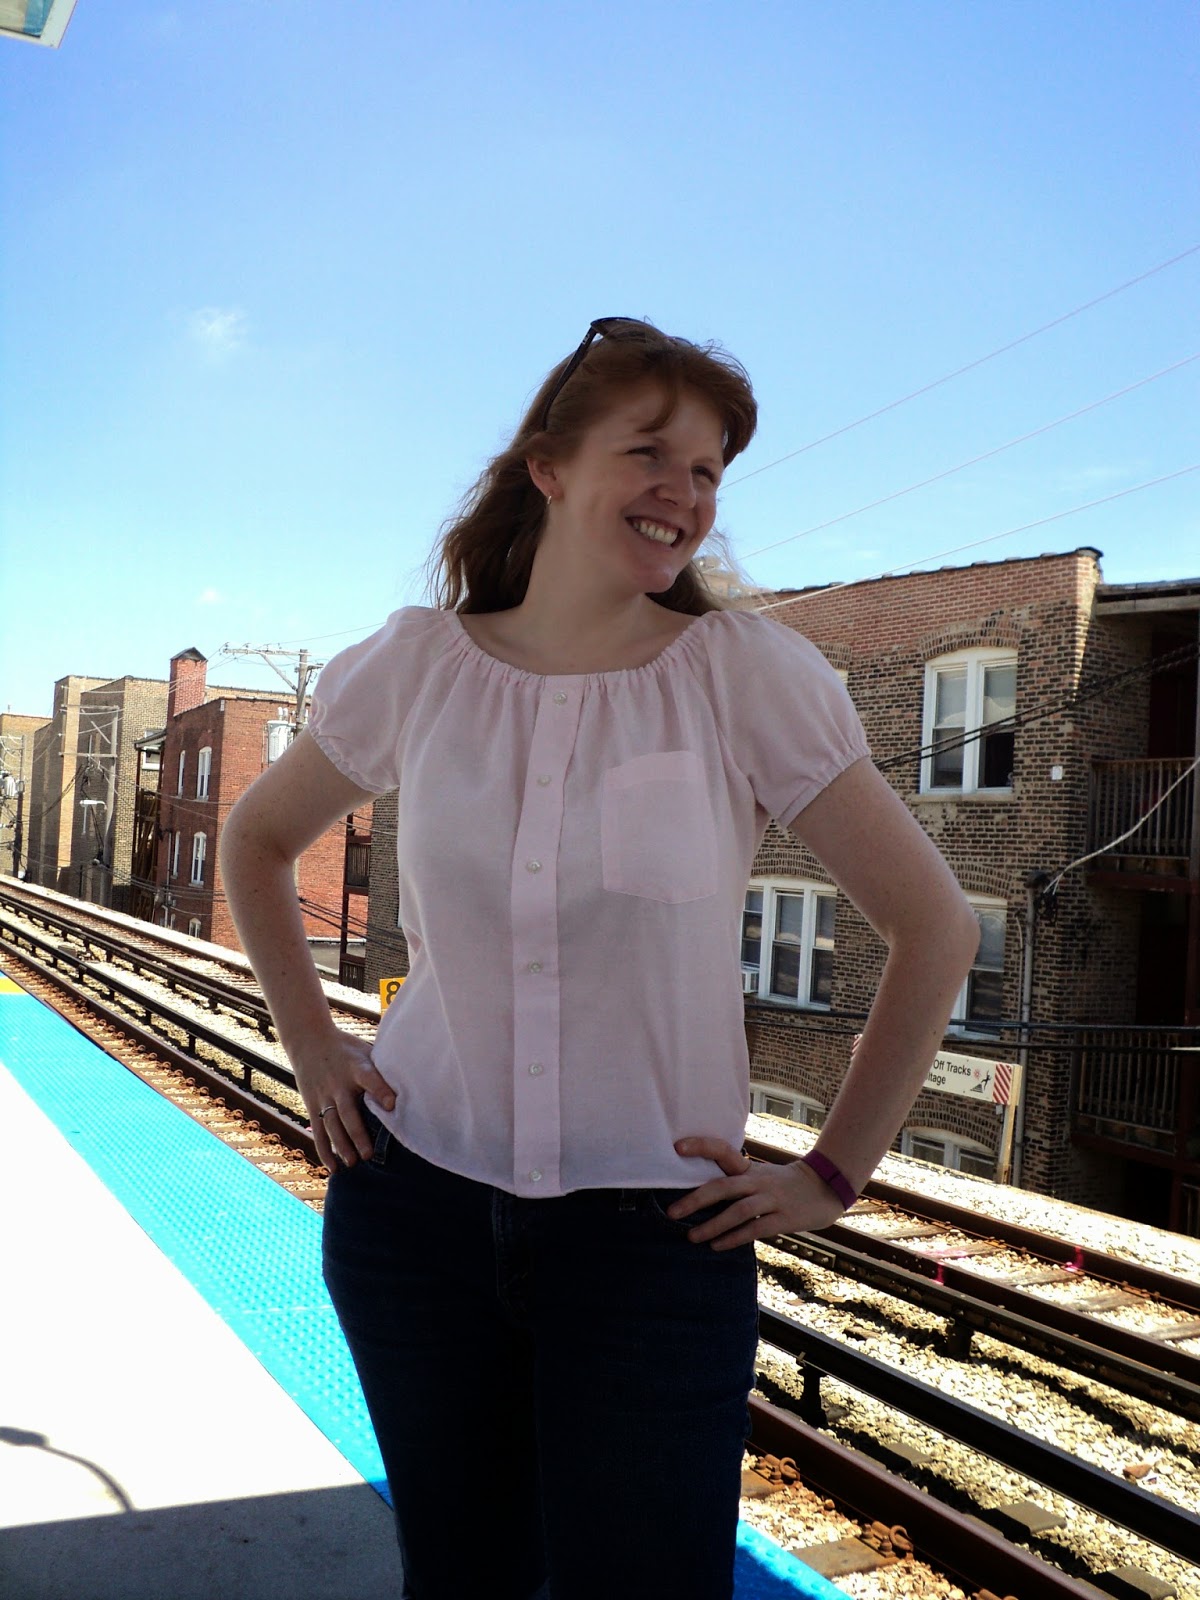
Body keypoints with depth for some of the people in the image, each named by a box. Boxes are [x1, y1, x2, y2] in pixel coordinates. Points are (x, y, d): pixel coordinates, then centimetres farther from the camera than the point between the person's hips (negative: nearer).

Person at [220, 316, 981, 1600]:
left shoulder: (750, 677, -10)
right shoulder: (417, 665, -3)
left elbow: (935, 927, -5)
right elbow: (256, 840, 14)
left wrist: (833, 1173, -4)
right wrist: (310, 1043, 7)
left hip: (654, 1233, -2)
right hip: (414, 1196, 3)